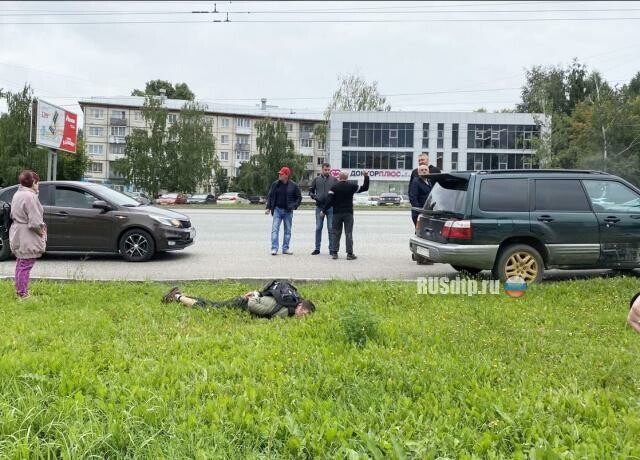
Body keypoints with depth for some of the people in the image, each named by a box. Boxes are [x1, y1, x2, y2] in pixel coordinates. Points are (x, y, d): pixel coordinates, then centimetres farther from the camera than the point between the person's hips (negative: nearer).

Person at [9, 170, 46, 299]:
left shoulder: (17, 194, 12)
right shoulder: (30, 196, -20)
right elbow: (34, 222, -25)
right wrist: (41, 231, -5)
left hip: (17, 234, 10)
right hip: (27, 237, -10)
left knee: (20, 264, 20)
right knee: (26, 266, -2)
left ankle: (19, 291, 31)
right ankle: (22, 294, 4)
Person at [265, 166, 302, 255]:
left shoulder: (293, 185, -2)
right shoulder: (275, 184, 3)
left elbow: (299, 197, 5)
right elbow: (270, 196, 9)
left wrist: (294, 206, -8)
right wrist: (268, 207, 1)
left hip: (288, 211, 0)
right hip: (277, 210, 0)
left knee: (288, 230, 7)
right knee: (275, 229, -7)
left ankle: (285, 248, 16)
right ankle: (274, 248, -7)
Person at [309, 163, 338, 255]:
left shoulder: (334, 179, 5)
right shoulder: (317, 179, 8)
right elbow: (310, 191, 11)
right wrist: (315, 196, -7)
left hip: (330, 207, -1)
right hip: (319, 206, 1)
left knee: (331, 228, 1)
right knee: (318, 228, 5)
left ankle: (331, 249, 8)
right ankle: (317, 248, 13)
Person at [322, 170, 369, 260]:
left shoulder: (334, 188, -3)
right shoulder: (352, 187, 0)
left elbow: (329, 201, -7)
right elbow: (365, 188, 7)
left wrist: (324, 210, 2)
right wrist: (366, 177, 16)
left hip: (337, 213, 0)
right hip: (348, 213, 0)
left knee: (336, 234, 7)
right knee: (348, 234, 1)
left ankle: (334, 253, 6)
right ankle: (350, 254, -1)